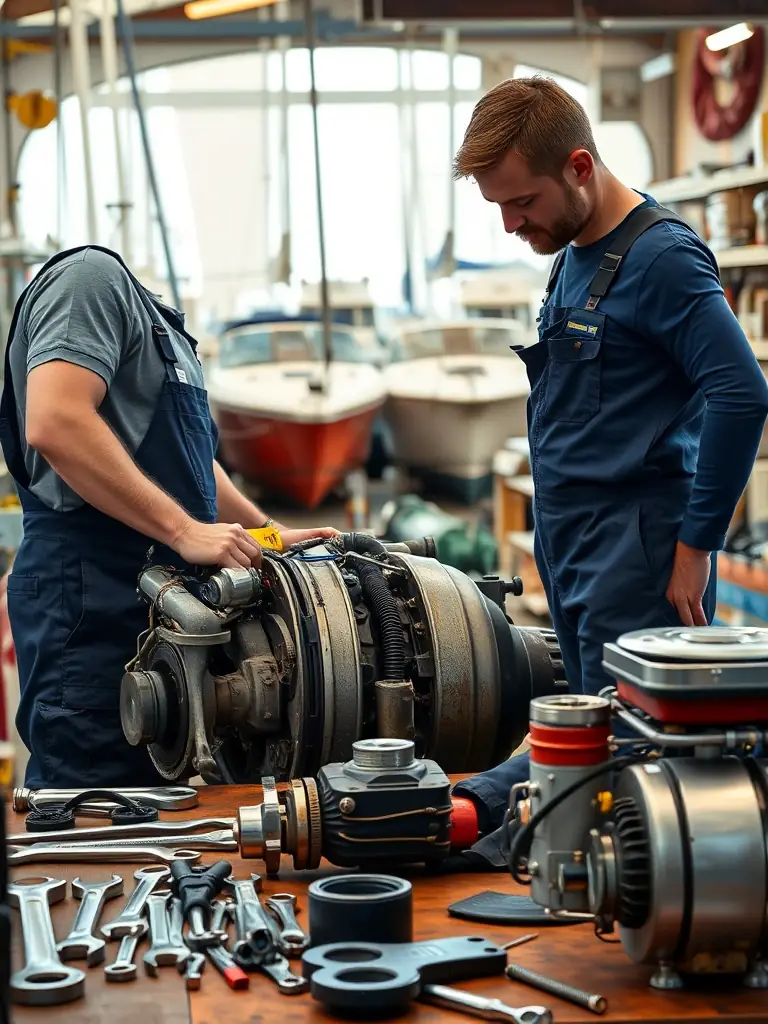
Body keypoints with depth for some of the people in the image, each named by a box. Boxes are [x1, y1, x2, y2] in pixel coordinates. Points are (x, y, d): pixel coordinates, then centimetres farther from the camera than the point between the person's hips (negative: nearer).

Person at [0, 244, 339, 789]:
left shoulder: (151, 313, 22)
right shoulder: (91, 274, -9)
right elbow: (54, 424, -24)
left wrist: (270, 534, 24)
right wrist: (184, 531, -22)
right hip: (91, 586, -10)